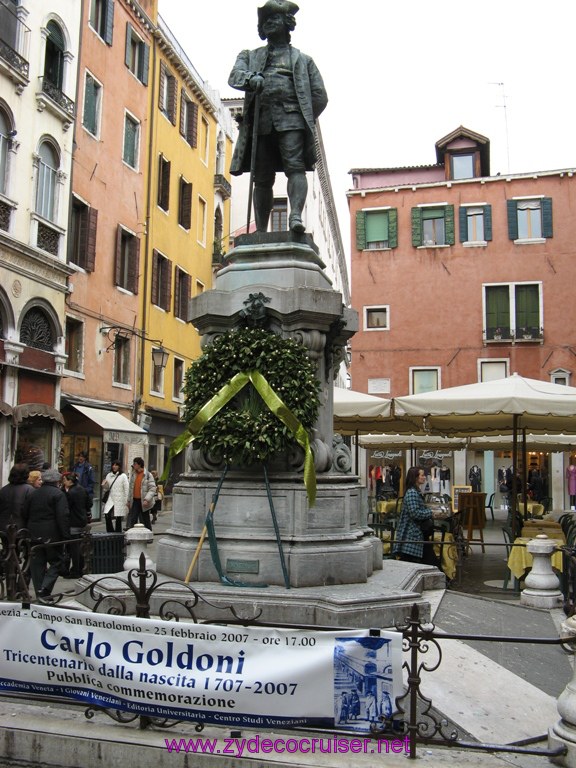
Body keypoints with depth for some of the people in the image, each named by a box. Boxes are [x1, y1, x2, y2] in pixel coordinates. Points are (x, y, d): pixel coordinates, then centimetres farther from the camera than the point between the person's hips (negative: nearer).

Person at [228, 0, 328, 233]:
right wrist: (251, 78, -17)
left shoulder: (302, 59, 23)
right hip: (260, 122, 1)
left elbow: (320, 96, 17)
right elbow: (234, 77, 5)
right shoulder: (250, 56, 26)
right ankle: (261, 232, -4)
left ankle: (296, 216, -35)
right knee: (262, 178, -4)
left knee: (295, 167, -21)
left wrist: (304, 119, 4)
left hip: (291, 119, -1)